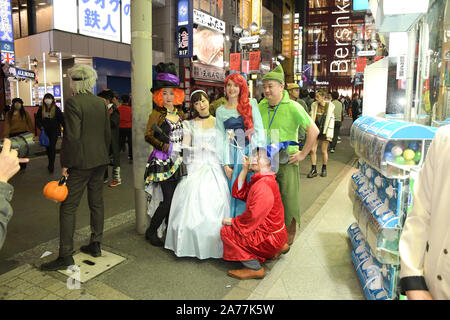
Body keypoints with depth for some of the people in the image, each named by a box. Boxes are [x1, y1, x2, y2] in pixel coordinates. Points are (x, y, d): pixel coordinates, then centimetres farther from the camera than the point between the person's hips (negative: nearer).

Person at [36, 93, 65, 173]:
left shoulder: (56, 109, -1)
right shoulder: (41, 109, 6)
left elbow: (62, 119, -1)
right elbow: (37, 119, 10)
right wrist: (40, 126, -7)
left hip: (54, 130, -3)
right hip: (45, 131, 4)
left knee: (52, 147, -10)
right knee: (47, 147, 11)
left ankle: (51, 165, -5)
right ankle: (50, 163, 28)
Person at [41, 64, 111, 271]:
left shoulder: (73, 102, -14)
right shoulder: (101, 103, 6)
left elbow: (72, 136, -19)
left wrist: (66, 164, -11)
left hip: (81, 162, -7)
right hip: (100, 160, 7)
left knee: (68, 207, 1)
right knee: (97, 203, 14)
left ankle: (65, 256, 7)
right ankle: (95, 245, 26)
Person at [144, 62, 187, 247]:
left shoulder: (180, 113, 12)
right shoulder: (157, 114, -5)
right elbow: (148, 135, -11)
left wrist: (183, 146, 7)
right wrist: (167, 147, -19)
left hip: (177, 160, 6)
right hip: (163, 161, -5)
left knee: (175, 197, 7)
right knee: (168, 198, -7)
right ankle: (151, 231, 10)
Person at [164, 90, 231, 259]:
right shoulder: (189, 124, 12)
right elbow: (184, 147, 4)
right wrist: (198, 148, -13)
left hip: (214, 168, 0)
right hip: (195, 168, 1)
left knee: (214, 206, -9)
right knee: (192, 206, -9)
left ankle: (212, 246, 3)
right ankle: (191, 244, 3)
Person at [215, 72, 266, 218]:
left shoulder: (251, 104, 4)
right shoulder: (220, 111, 9)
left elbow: (259, 130, -1)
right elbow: (220, 138, 5)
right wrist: (225, 164, -2)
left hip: (251, 151, -1)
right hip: (233, 154, 1)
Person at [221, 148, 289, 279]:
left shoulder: (264, 185, -26)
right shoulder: (259, 180, 7)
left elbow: (253, 216, -28)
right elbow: (241, 193, 6)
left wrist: (233, 221, -13)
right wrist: (244, 169, -1)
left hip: (270, 237, -10)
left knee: (227, 231, -11)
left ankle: (254, 268, -6)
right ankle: (279, 247, 21)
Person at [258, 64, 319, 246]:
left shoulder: (293, 107, -8)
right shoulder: (260, 107, 6)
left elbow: (313, 131, -7)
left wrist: (303, 154, -8)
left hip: (287, 162, -4)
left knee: (289, 200, 4)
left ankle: (289, 239, 23)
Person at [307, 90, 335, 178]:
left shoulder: (330, 106, -6)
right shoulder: (314, 105, 2)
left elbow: (331, 120, -6)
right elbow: (311, 118, 8)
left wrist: (329, 134, -9)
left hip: (324, 130, -3)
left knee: (324, 151, 3)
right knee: (312, 150, -3)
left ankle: (324, 169, 22)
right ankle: (313, 170, 6)